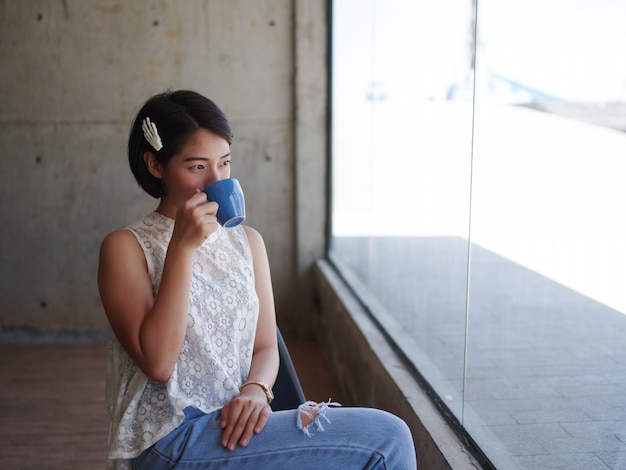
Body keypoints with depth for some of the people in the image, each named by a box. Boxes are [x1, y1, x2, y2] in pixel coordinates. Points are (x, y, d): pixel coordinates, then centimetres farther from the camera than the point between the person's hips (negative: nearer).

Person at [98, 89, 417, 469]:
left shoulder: (248, 242, 11)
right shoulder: (126, 247, -4)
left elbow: (265, 346, 12)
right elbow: (157, 362, -15)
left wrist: (255, 390, -11)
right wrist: (182, 248, -18)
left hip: (233, 425, 6)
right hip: (169, 439, -5)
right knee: (386, 438, -19)